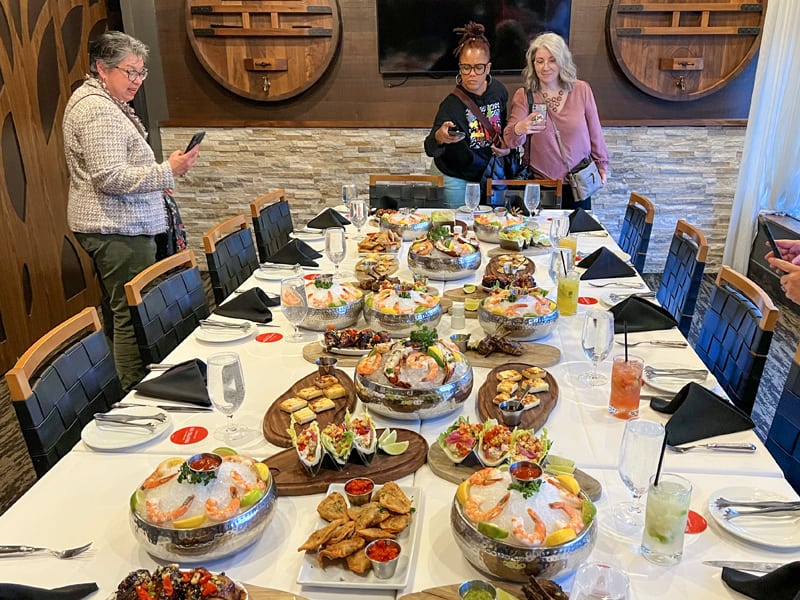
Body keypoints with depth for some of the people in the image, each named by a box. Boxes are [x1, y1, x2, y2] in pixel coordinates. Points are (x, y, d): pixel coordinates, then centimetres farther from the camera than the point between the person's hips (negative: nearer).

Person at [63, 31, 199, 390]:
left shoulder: (96, 100, 19)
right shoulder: (98, 110, -16)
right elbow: (110, 176, -24)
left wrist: (152, 180, 19)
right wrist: (167, 172, -20)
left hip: (109, 226, 12)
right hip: (119, 229, -12)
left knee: (117, 312, 16)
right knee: (133, 316, -7)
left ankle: (124, 389, 27)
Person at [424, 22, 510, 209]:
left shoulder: (498, 91, -7)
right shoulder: (452, 103, -24)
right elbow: (430, 150, -34)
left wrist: (507, 146, -3)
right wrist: (439, 137, -55)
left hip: (488, 174, 5)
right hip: (455, 180, -5)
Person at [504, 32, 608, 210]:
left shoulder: (581, 90, -2)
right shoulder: (523, 95, -4)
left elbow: (595, 131, 8)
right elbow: (509, 140, -15)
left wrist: (602, 164, 13)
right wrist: (519, 129, -36)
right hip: (538, 183, -1)